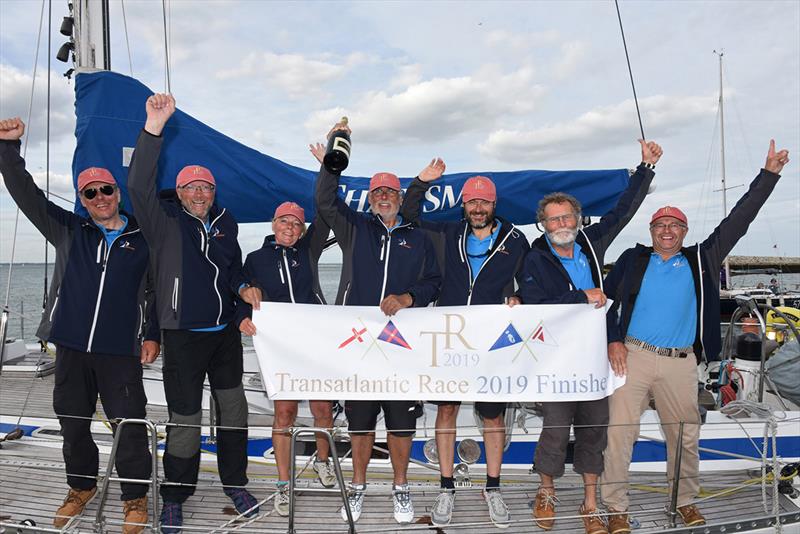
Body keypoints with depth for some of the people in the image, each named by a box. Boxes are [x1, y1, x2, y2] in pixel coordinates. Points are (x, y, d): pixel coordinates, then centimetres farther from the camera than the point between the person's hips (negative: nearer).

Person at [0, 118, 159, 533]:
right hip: (71, 348, 3)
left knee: (129, 428, -1)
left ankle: (135, 498, 19)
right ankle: (81, 487, 38)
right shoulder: (68, 231, 7)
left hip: (121, 352, -2)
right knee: (72, 424, 15)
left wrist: (153, 335, 1)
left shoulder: (142, 240, 3)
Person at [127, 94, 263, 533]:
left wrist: (244, 288, -1)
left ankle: (234, 483, 31)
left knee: (233, 410, 13)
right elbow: (139, 184, -21)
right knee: (185, 418, 2)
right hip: (183, 336, -4)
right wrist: (155, 125, -30)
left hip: (225, 332, 5)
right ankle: (174, 497, 22)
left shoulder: (226, 223, 9)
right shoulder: (165, 221, -4)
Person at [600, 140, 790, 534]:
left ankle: (685, 501, 31)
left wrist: (769, 174, 6)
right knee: (619, 431, -4)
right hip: (632, 355, -2)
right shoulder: (633, 259, 7)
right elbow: (608, 301, 6)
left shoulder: (700, 261, 11)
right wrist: (613, 340, -6)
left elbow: (737, 221, 8)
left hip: (680, 362, 2)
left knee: (685, 434, 11)